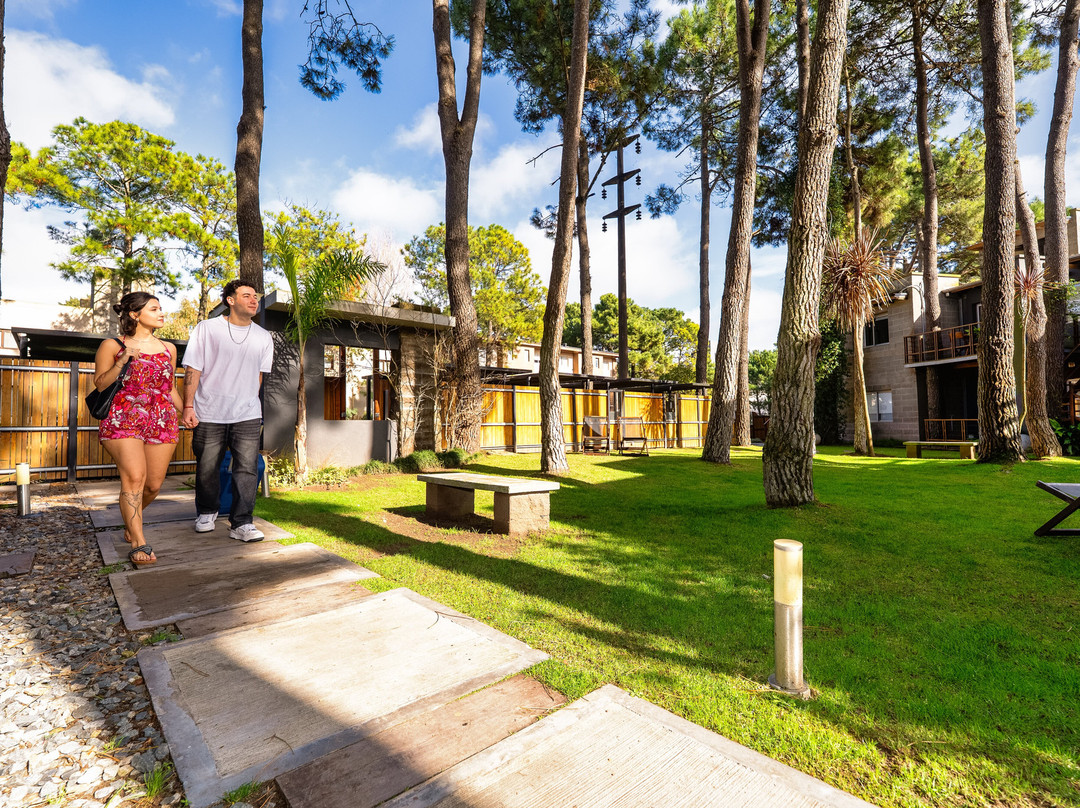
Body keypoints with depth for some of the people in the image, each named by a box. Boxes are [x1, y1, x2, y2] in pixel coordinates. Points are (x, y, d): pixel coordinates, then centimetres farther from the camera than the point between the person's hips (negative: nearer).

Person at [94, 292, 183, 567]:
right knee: (134, 476, -18)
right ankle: (139, 543, -13)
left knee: (154, 484, 4)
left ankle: (130, 521, 34)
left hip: (162, 422, 4)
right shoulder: (112, 346, 5)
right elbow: (99, 384, 2)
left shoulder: (168, 348, 16)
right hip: (123, 420, -4)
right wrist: (121, 362, -11)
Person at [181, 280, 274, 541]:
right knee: (207, 468, 9)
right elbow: (193, 369, -1)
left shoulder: (263, 337, 9)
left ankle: (242, 523, 1)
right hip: (209, 414, -1)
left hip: (248, 415, 2)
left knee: (247, 468, -5)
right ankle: (206, 513, 32)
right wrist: (188, 406, -7)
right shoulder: (207, 329, 1)